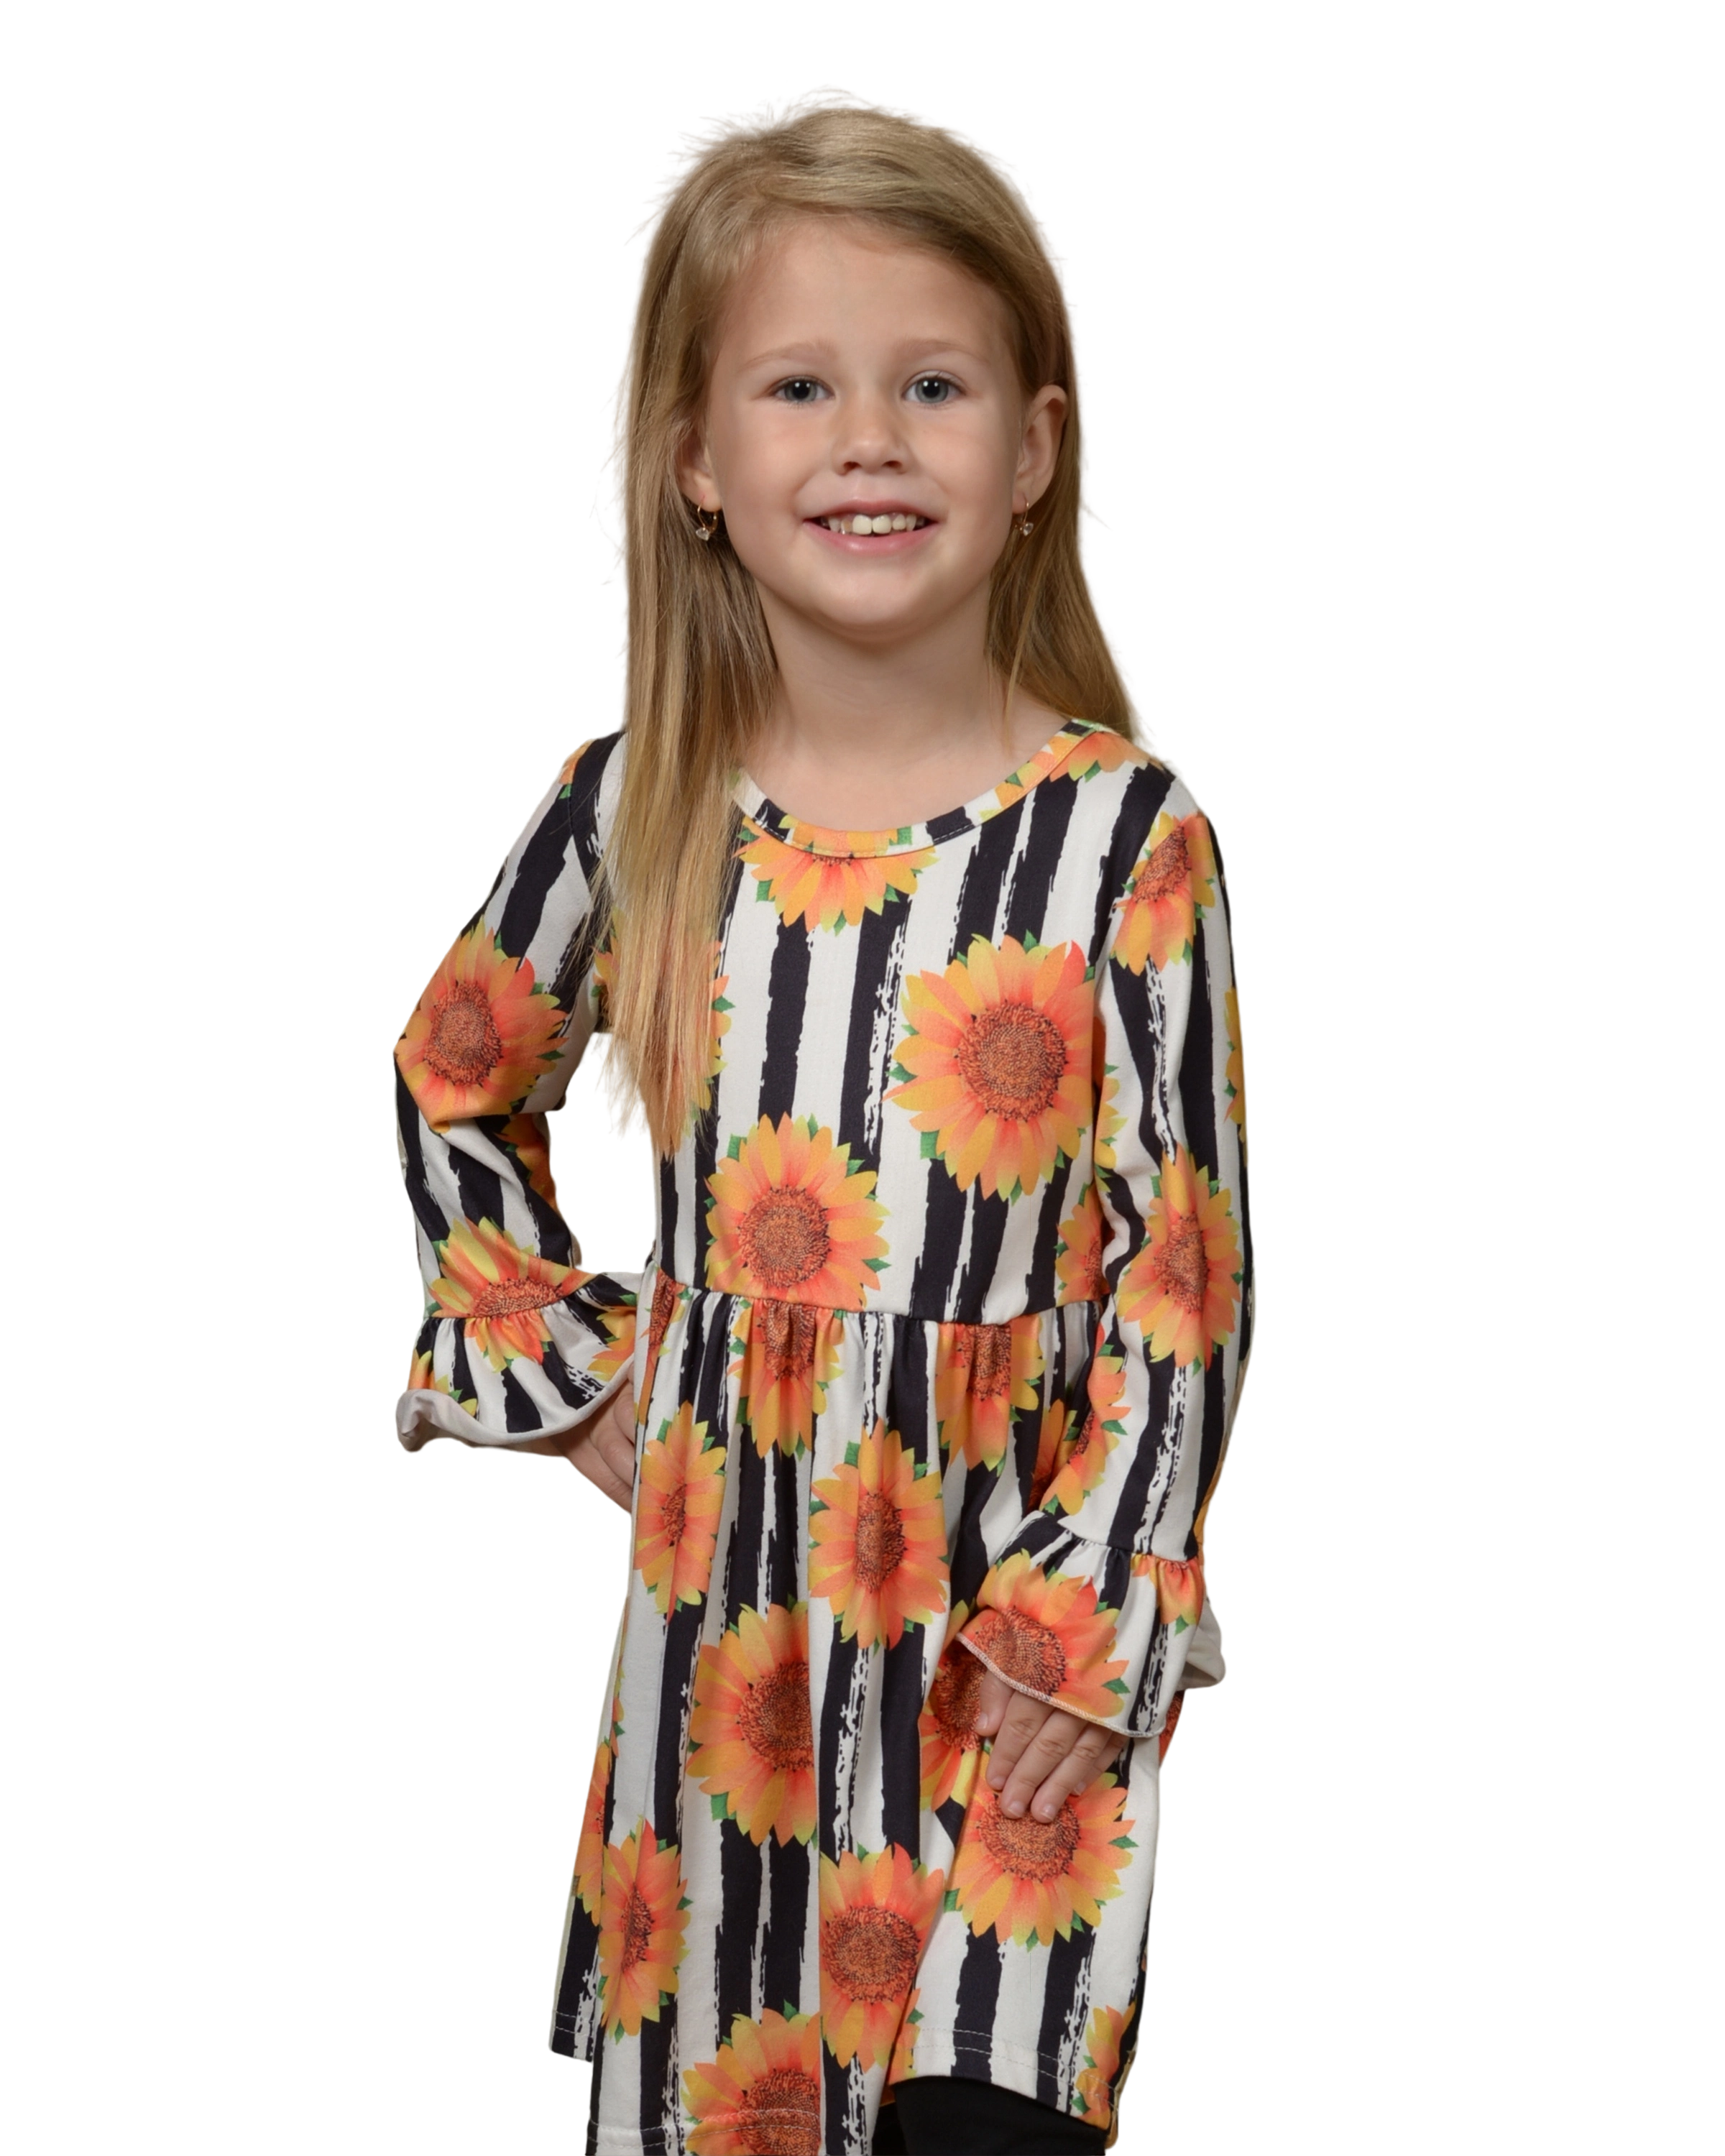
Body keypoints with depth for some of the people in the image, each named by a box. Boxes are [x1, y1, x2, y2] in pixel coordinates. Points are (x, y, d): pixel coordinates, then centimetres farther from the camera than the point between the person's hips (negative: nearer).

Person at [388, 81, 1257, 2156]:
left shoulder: (1123, 832, -9)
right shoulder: (634, 811, -2)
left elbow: (1187, 1261, -7)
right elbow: (449, 1089, 16)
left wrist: (1086, 1626, -9)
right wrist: (558, 1370, 8)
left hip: (1020, 1603, -3)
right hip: (718, 1578, 3)